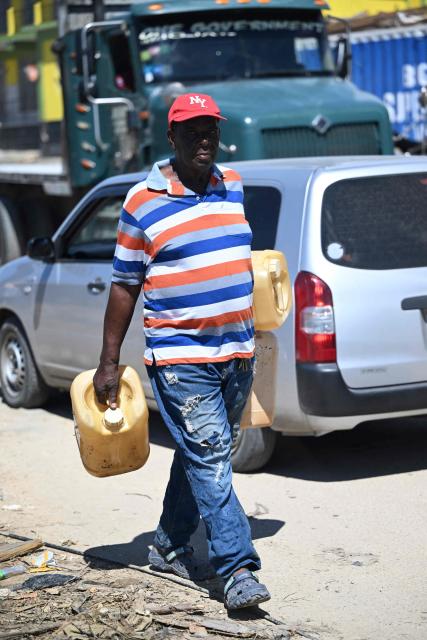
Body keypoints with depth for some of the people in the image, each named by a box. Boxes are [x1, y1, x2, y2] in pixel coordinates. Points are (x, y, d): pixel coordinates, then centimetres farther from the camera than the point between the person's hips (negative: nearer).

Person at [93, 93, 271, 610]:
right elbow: (124, 286, -2)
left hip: (237, 352, 6)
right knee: (209, 457, -10)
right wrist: (108, 363, -3)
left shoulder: (234, 187, 10)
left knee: (202, 455, 14)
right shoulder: (143, 202, -6)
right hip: (180, 356, -6)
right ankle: (237, 569, -10)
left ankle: (169, 546, 28)